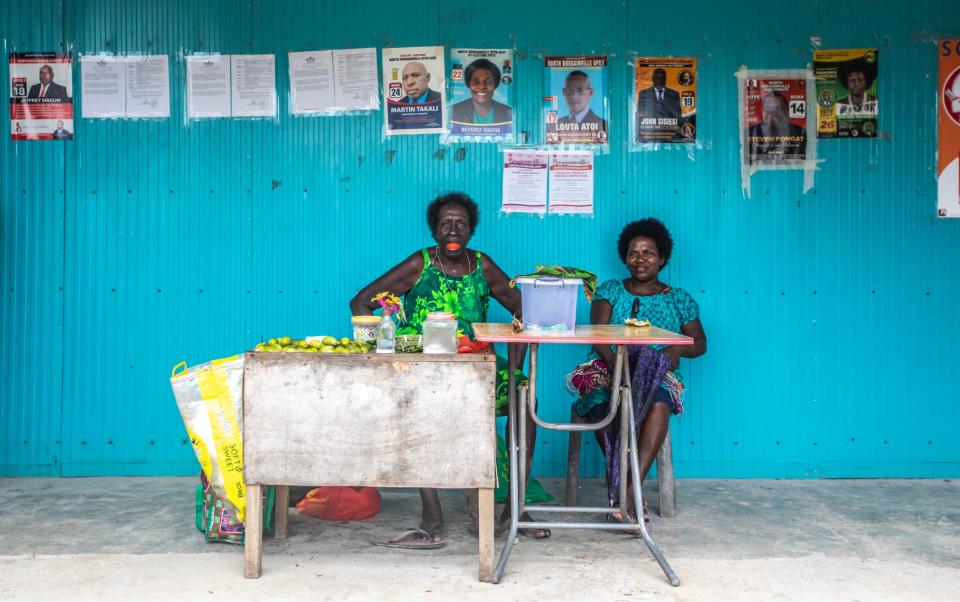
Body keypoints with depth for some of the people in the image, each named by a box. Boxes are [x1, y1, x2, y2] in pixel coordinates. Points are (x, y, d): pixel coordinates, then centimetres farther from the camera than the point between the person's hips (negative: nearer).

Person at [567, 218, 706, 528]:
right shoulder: (610, 290, 15)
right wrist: (613, 363, -20)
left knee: (660, 399, -37)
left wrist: (677, 349, -10)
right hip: (608, 369, 0)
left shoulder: (679, 299, 18)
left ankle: (631, 487, -42)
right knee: (603, 400, -37)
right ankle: (628, 491, -33)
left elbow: (700, 342, 15)